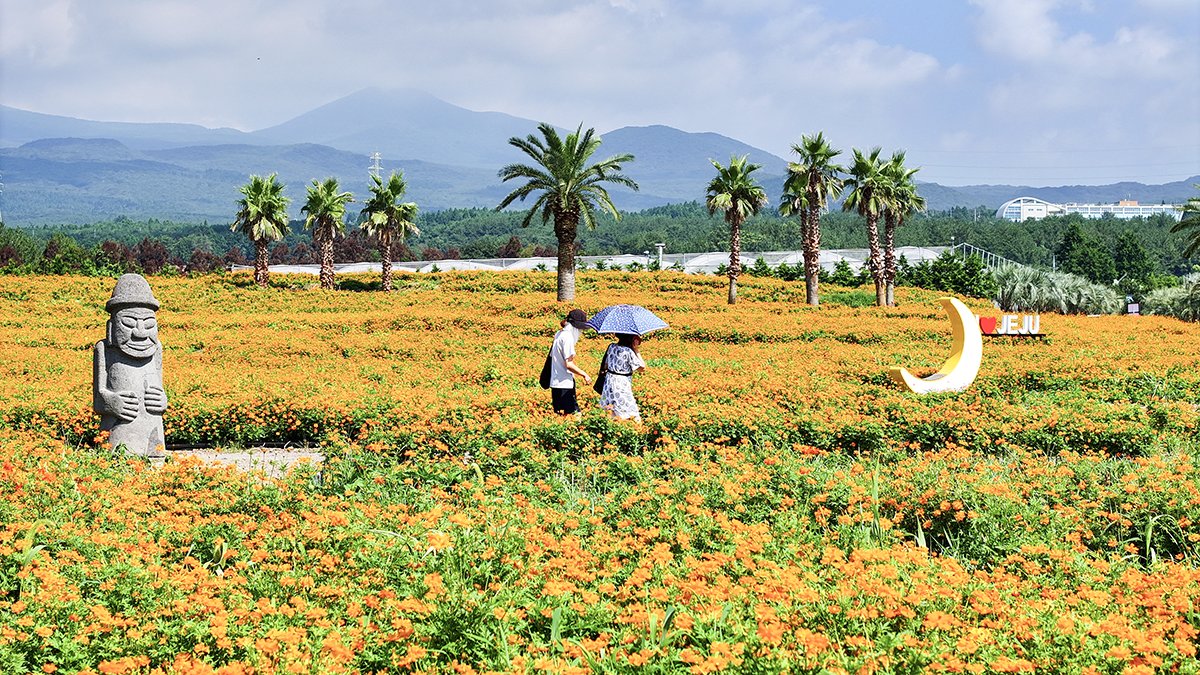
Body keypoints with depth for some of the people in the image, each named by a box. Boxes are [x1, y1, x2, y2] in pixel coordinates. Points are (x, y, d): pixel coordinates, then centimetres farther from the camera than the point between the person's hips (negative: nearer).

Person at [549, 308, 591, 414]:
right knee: (573, 413, -9)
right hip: (564, 384, -10)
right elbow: (569, 364, -20)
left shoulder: (559, 334, 12)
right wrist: (584, 375, -9)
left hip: (556, 382, 10)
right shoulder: (568, 337, -16)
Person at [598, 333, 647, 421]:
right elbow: (642, 367, -12)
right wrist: (636, 350, -11)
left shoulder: (611, 348, 3)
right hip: (622, 386, -8)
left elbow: (606, 366, 12)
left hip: (609, 384, 8)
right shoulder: (629, 352, -17)